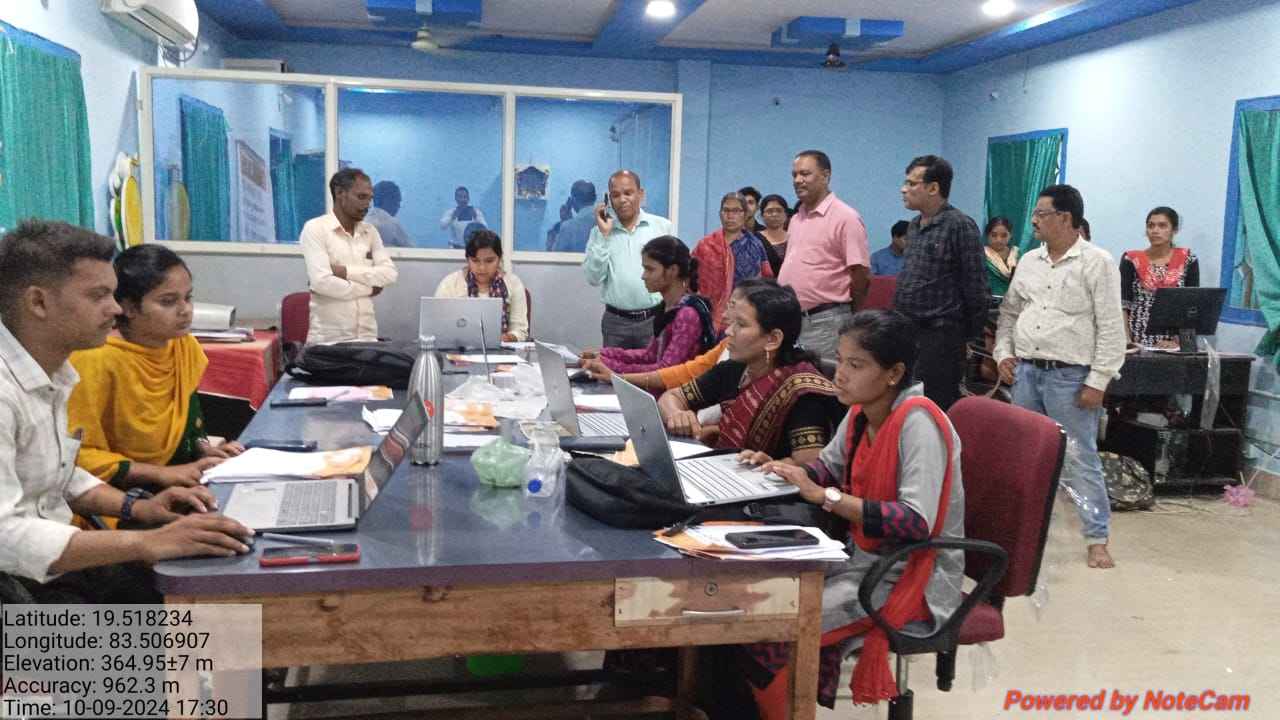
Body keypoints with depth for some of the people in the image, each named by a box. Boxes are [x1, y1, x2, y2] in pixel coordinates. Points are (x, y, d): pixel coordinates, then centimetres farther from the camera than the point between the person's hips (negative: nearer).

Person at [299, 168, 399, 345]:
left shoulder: (370, 231, 12)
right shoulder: (315, 228, -5)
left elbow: (389, 274, -1)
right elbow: (322, 282, -17)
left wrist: (346, 271, -12)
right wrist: (368, 288, -6)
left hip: (367, 334, 5)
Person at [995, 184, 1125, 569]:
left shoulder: (1097, 262, -8)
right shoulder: (1029, 261, 11)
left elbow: (1111, 327, -10)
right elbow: (1009, 312, 19)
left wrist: (1098, 382, -14)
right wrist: (1004, 353, 5)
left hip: (1069, 376, -6)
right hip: (1024, 371, 6)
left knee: (1080, 459, -2)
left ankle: (1097, 539, 7)